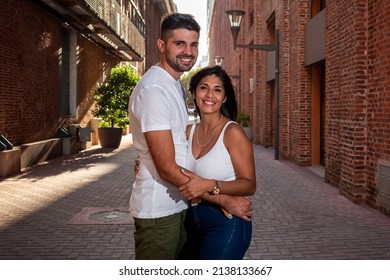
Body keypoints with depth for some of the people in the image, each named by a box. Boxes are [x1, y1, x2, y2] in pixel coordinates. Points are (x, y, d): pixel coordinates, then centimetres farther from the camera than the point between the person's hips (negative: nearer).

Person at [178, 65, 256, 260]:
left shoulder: (232, 132, -16)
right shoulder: (189, 131, 2)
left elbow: (249, 185, -18)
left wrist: (210, 185, -31)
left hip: (226, 223, -7)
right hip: (194, 221, 7)